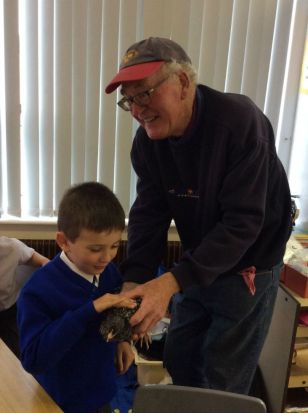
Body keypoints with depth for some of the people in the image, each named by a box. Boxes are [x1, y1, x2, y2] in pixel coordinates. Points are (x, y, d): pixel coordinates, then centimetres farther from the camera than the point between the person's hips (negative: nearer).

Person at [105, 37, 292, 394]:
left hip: (247, 268, -5)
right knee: (179, 362, 19)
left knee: (223, 383, 7)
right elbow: (148, 214, -10)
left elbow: (243, 223, -31)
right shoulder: (146, 141, -8)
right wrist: (133, 281, -25)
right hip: (197, 263, 6)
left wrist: (171, 282, -37)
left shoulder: (239, 121, -28)